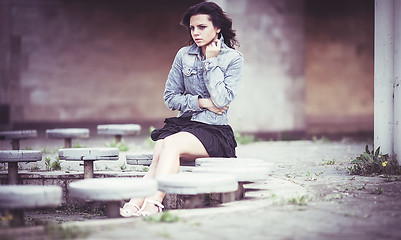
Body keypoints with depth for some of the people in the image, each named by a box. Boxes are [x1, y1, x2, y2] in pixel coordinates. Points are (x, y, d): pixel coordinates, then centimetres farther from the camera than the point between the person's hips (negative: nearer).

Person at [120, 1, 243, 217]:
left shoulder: (233, 59, 0)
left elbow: (222, 100, -12)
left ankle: (152, 205, -46)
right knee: (159, 154, -31)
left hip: (214, 131, -3)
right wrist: (202, 102, -5)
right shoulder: (184, 55, 10)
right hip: (184, 123, 4)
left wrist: (211, 61, -9)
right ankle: (136, 203, -47)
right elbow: (170, 97, 10)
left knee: (171, 144, -34)